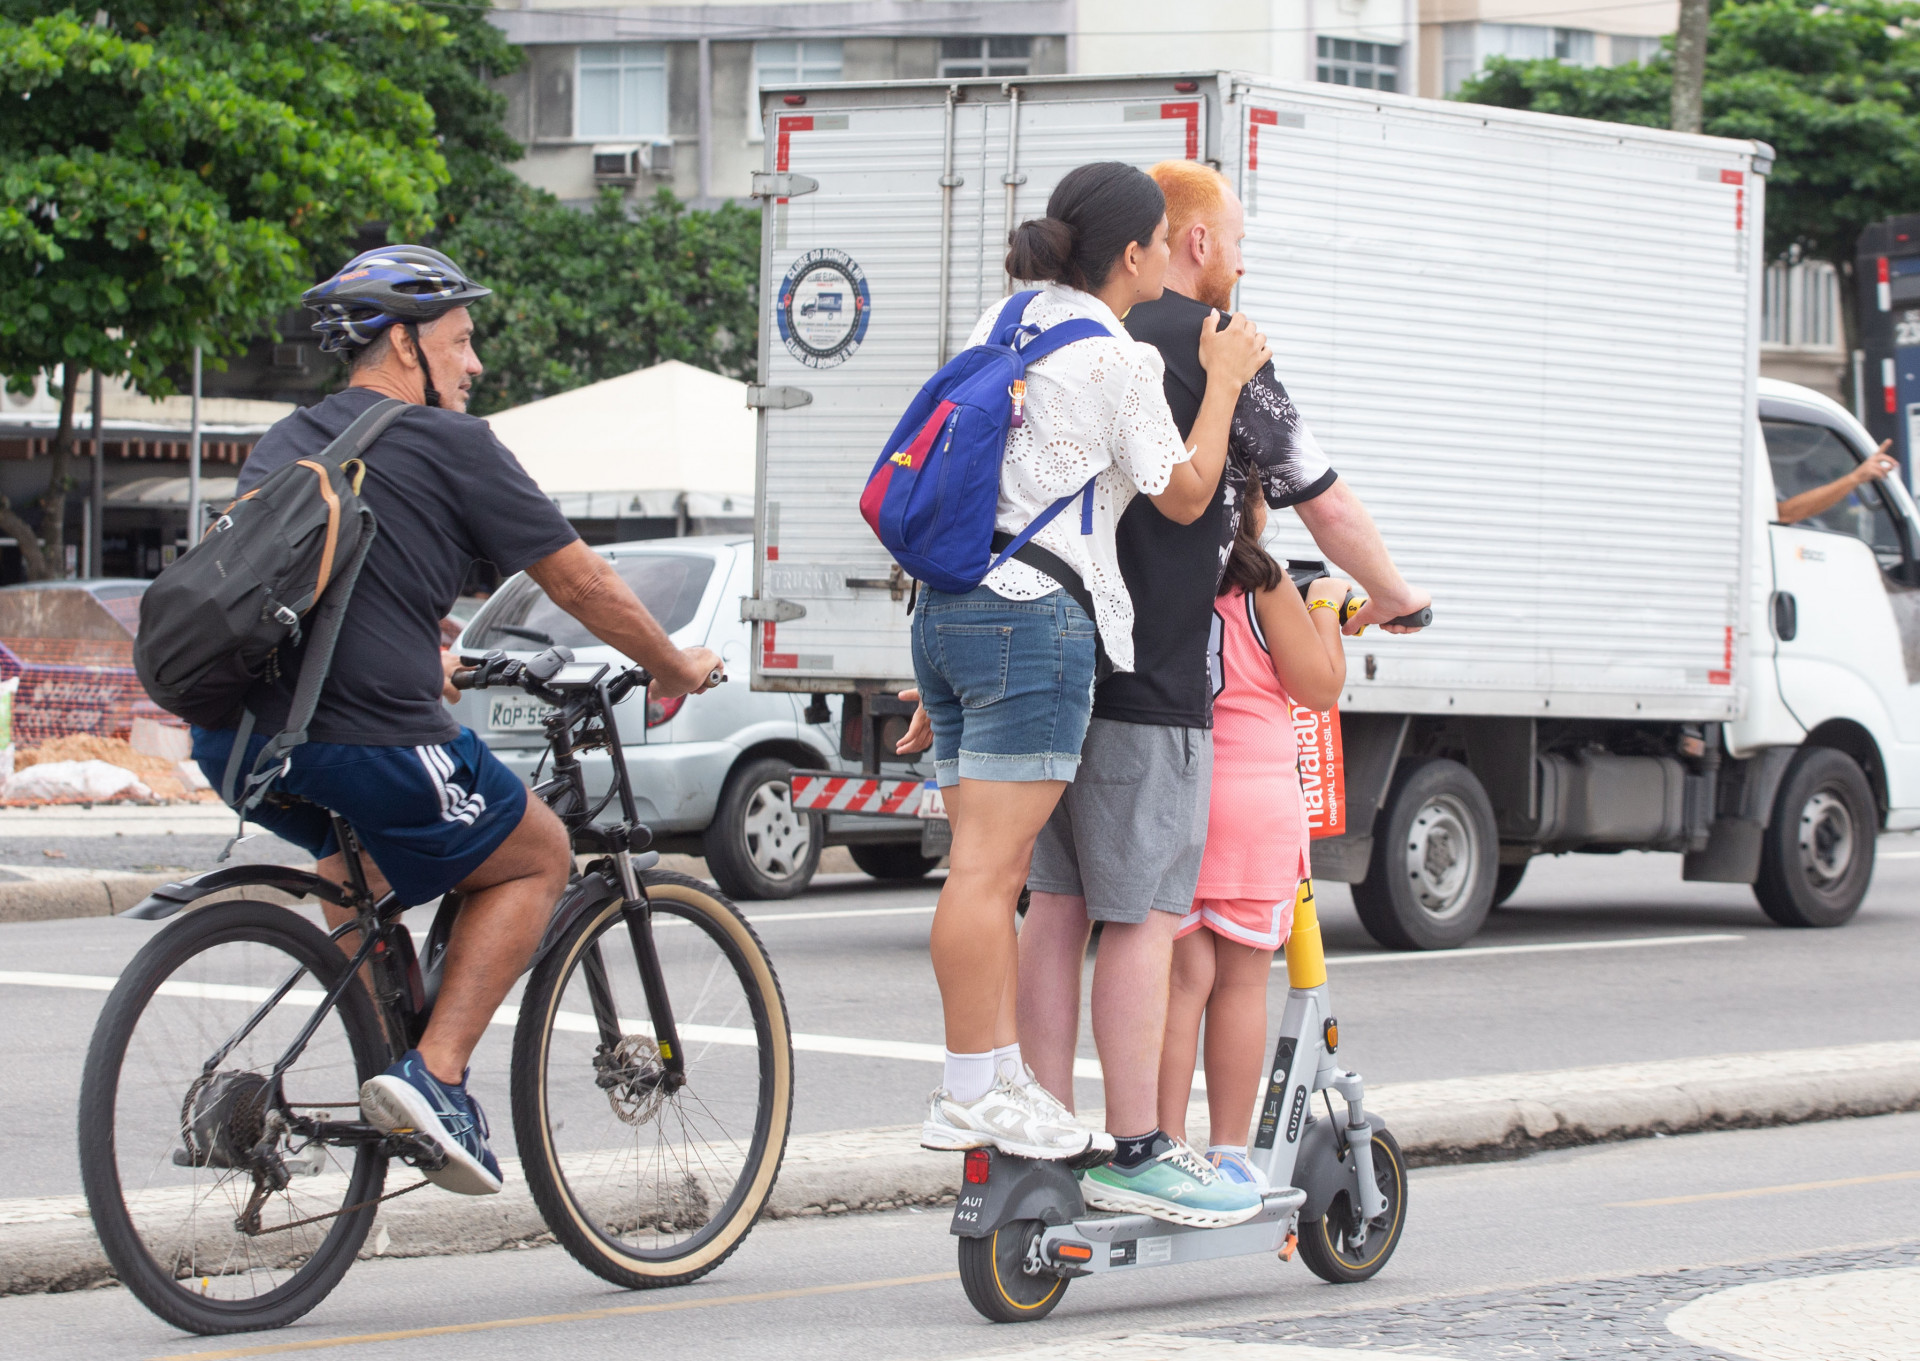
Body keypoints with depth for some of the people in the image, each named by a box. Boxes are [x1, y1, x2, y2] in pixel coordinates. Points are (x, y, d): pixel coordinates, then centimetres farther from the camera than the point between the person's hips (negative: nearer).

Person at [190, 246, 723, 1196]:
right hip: (367, 739, -7)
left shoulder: (284, 445, 21)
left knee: (357, 848, 37)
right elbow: (579, 583, 8)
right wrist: (676, 667, 23)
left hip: (233, 741, 7)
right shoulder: (447, 444, 1)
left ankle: (386, 1063, 27)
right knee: (538, 859, 16)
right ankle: (434, 1076, 0)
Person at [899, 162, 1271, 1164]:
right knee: (987, 867, -9)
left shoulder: (1003, 323, 16)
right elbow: (1183, 494, 1)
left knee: (993, 867, 9)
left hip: (947, 607, 8)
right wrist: (1223, 380, 10)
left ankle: (1002, 1080, 9)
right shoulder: (1120, 360, -7)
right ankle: (971, 1096, -8)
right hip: (1033, 616, -8)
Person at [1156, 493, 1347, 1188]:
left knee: (1184, 976, 6)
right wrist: (1324, 607, 10)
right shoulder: (1263, 585, -7)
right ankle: (1228, 1154, 5)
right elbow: (1319, 687, -3)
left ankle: (1168, 1148, 4)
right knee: (1242, 981, 4)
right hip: (1255, 799, -3)